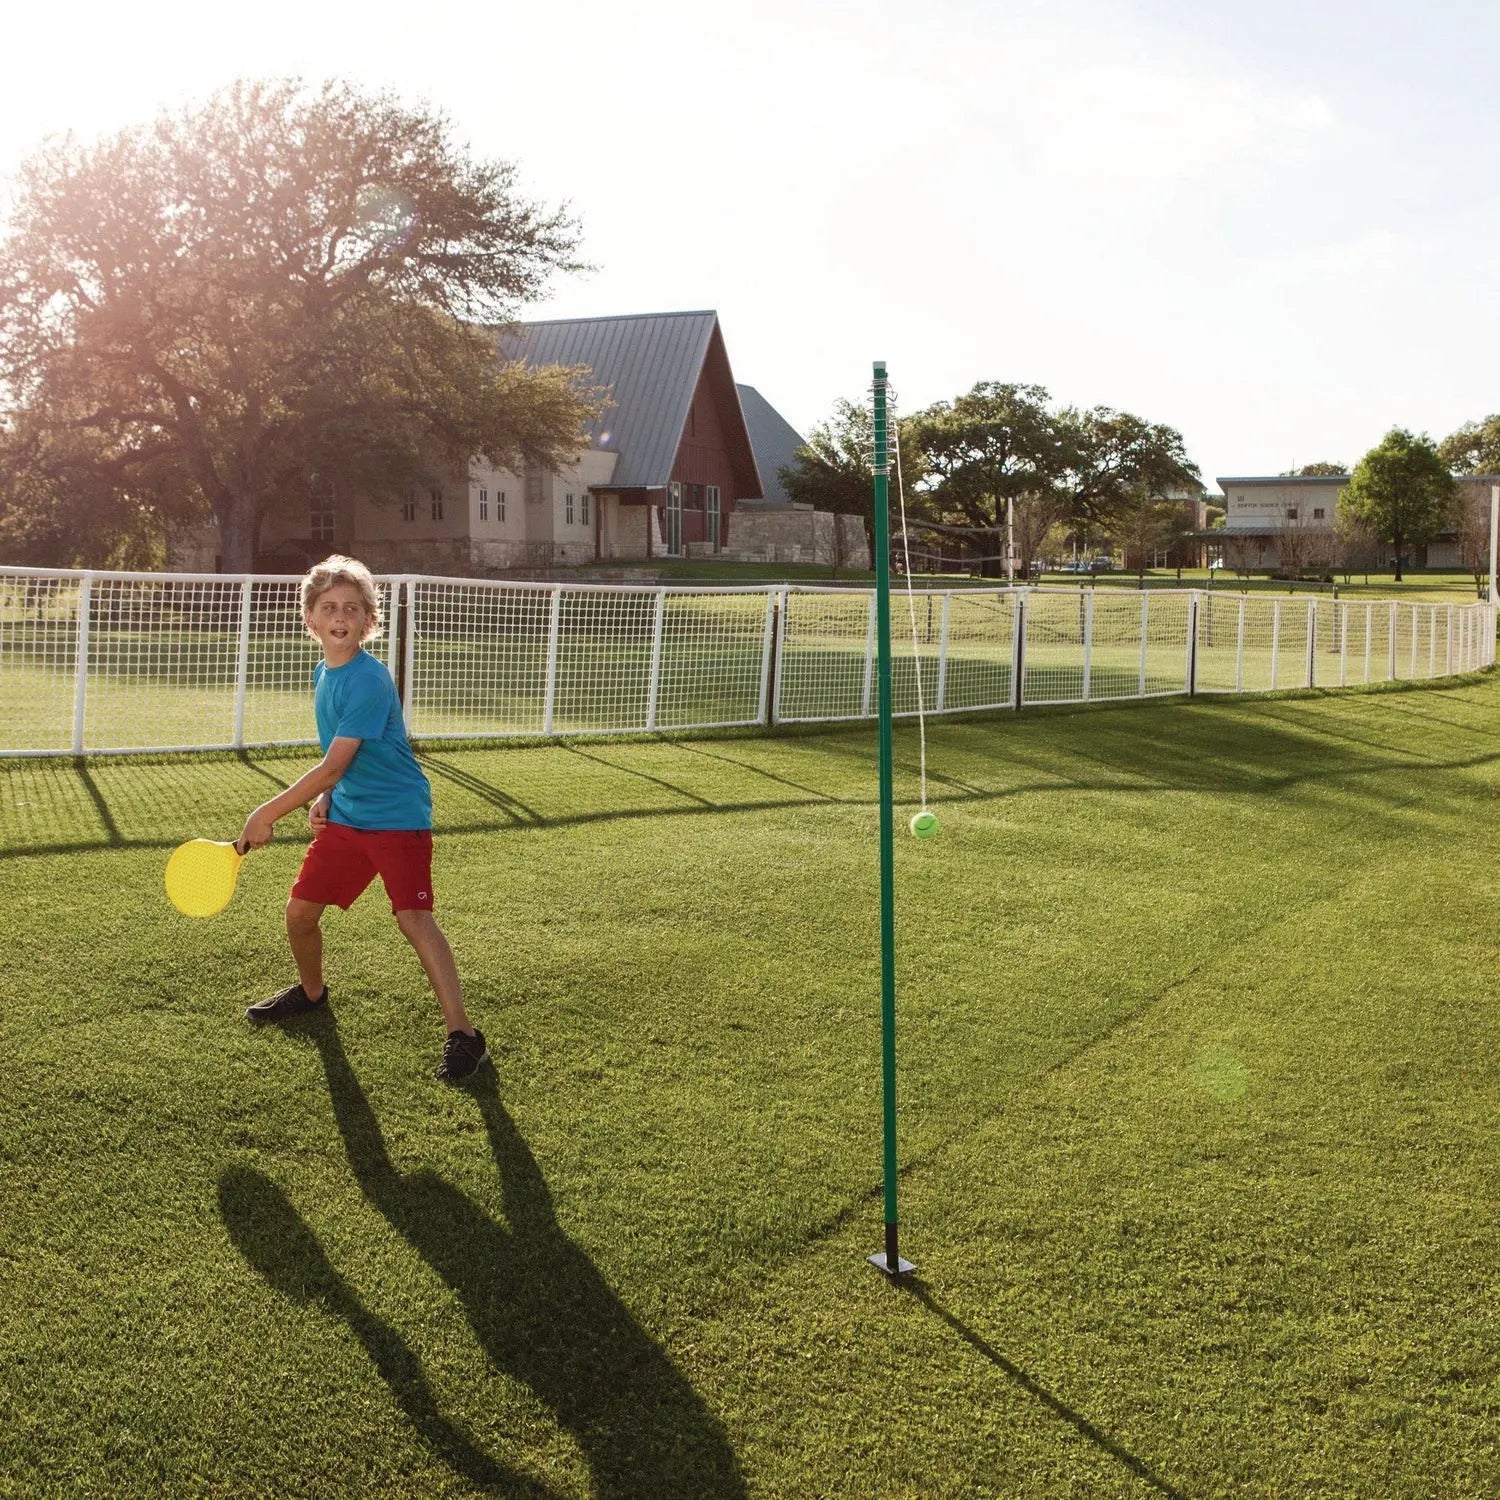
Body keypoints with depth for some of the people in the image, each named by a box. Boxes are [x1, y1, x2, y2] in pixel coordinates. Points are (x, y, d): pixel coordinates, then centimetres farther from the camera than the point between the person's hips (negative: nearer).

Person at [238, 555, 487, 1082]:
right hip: (345, 817, 8)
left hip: (398, 817, -8)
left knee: (413, 917, -18)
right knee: (300, 911, 11)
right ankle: (311, 991, 40)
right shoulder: (322, 674, 7)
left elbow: (334, 765, -23)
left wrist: (268, 813, -17)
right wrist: (325, 797, 4)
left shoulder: (369, 681, -21)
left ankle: (462, 1033, -13)